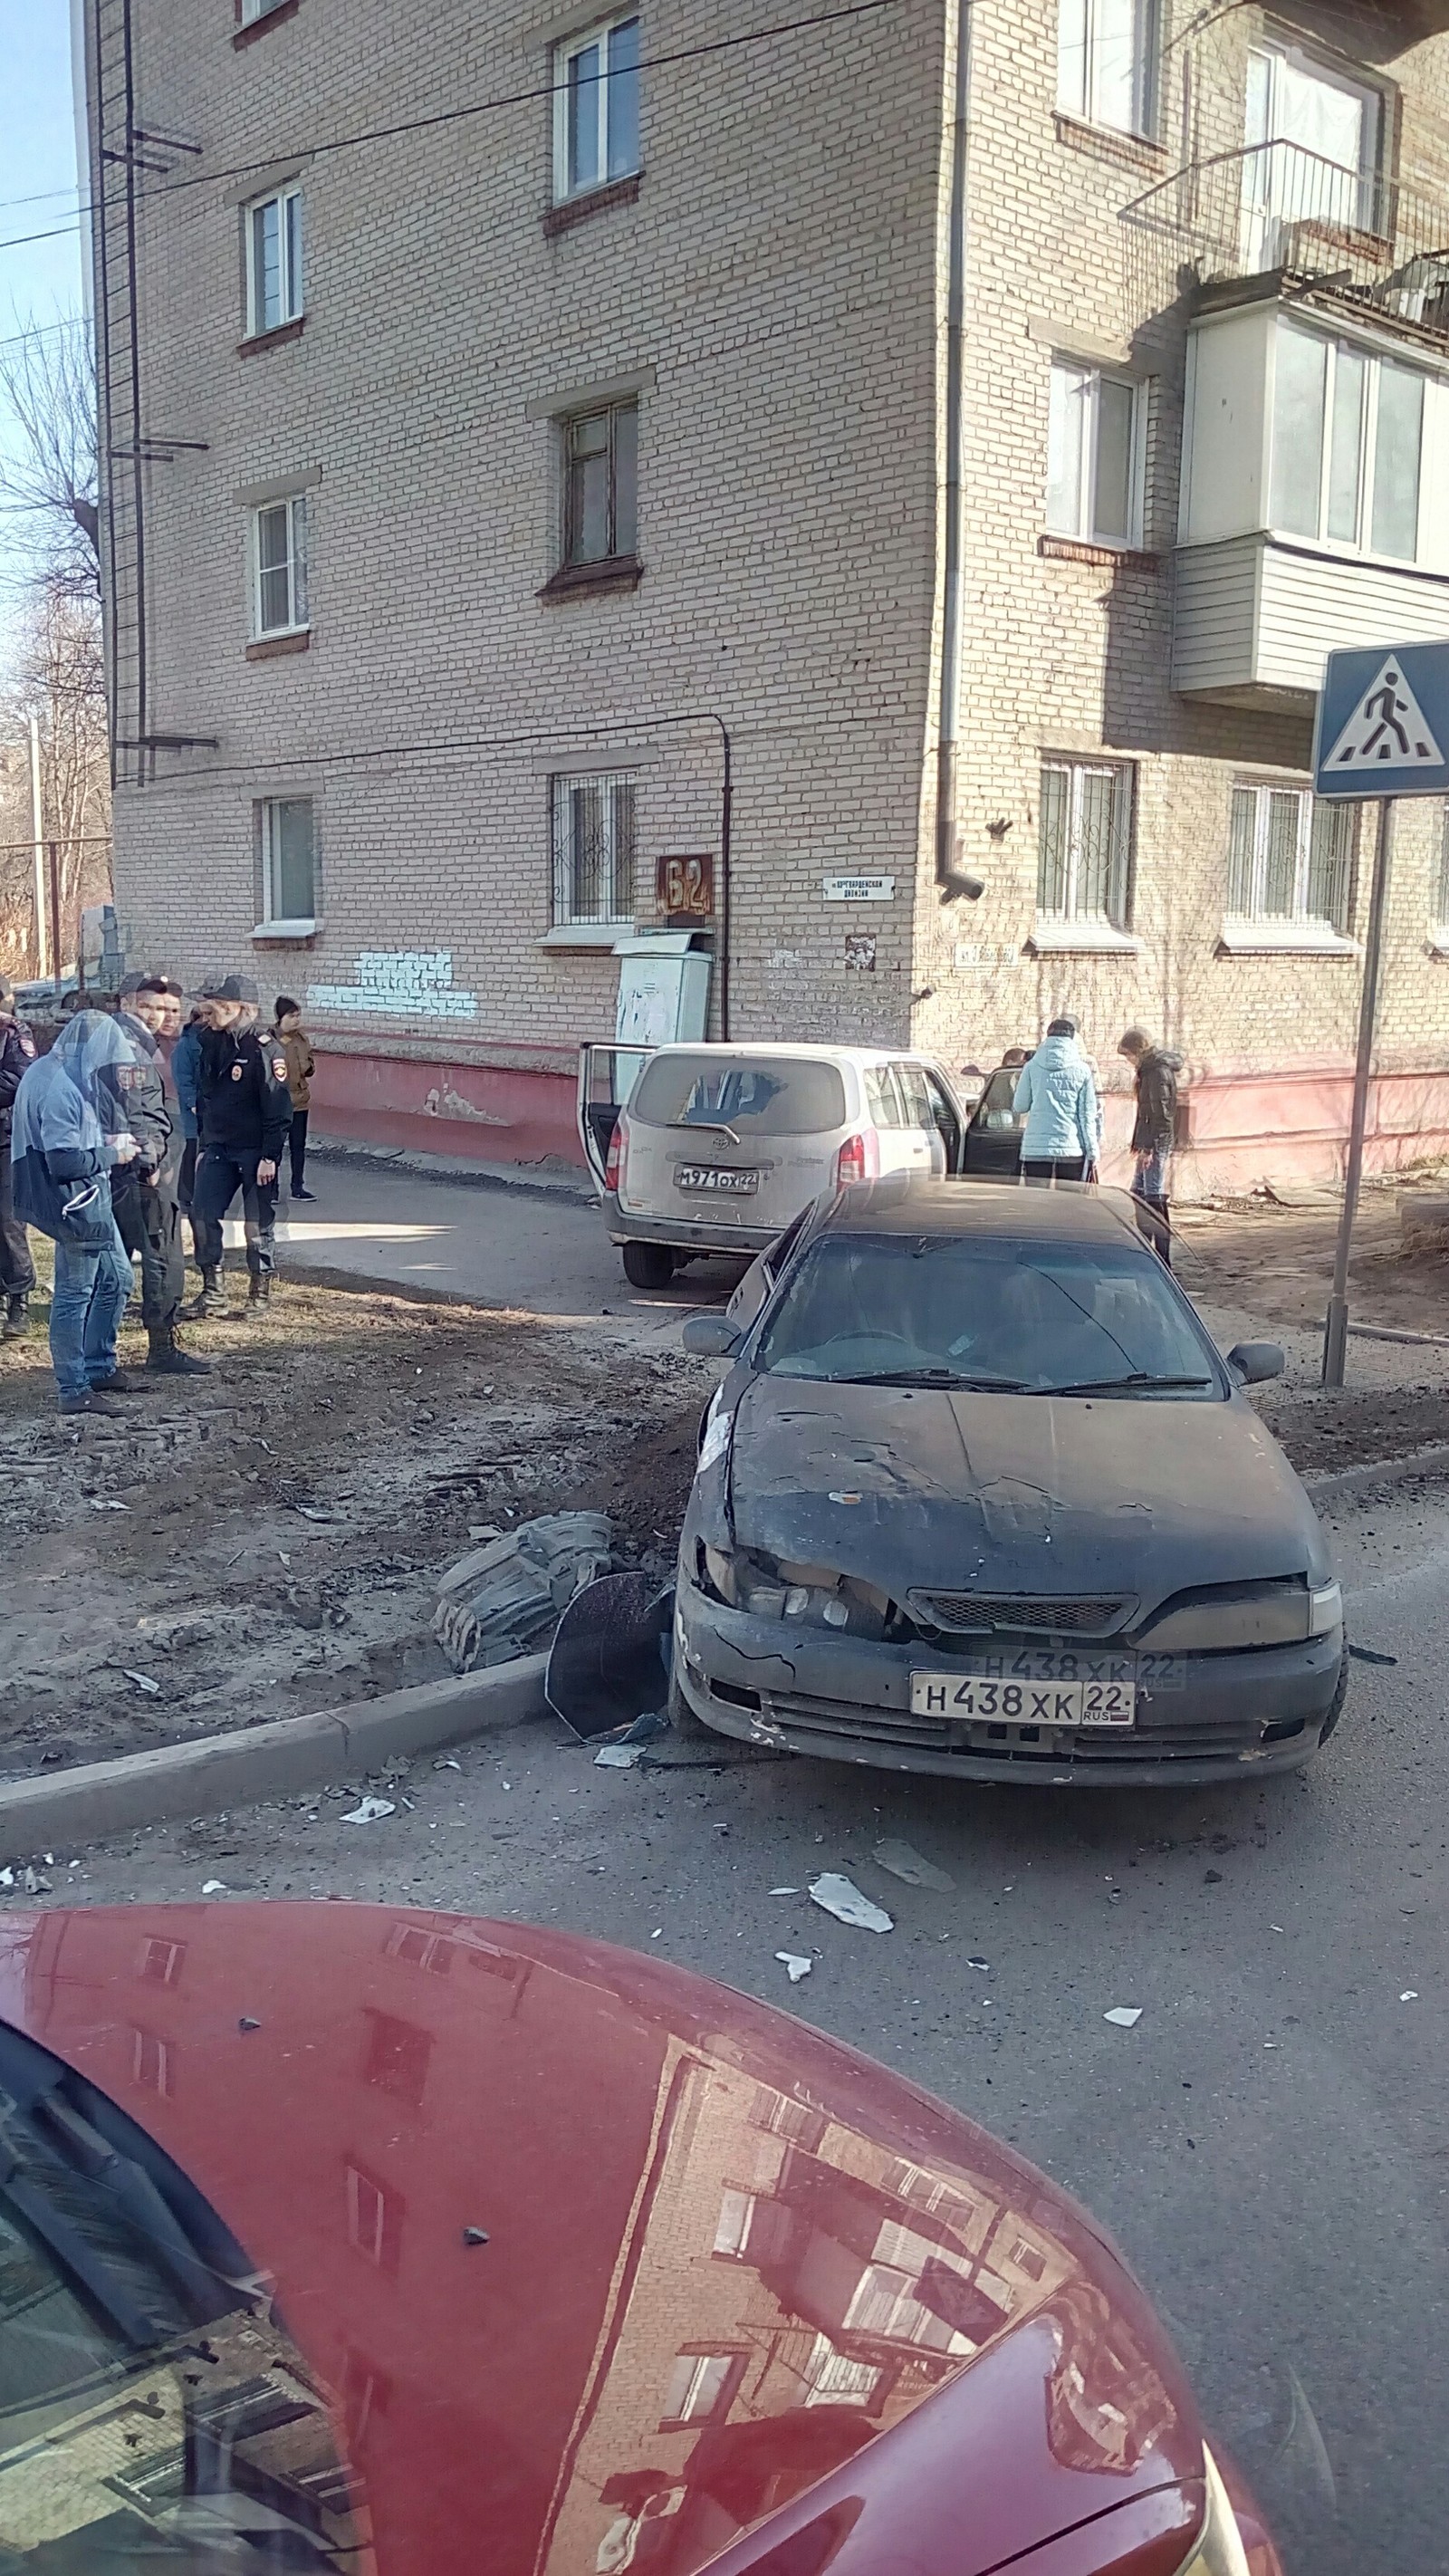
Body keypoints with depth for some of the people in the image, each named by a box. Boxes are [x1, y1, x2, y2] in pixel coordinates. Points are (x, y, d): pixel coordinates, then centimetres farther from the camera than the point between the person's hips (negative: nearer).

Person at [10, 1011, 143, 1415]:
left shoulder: (74, 1081, 8)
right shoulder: (61, 1090, -22)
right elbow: (63, 1162, -26)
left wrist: (109, 1142, 4)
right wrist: (111, 1154, -13)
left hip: (92, 1200, 10)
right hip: (74, 1205, -10)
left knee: (116, 1278, 18)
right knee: (75, 1293, -2)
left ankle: (99, 1367, 30)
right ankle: (74, 1390, 6)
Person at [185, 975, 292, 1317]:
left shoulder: (264, 1051, -13)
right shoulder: (212, 1045, 9)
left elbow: (278, 1109, -15)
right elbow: (203, 1099, 17)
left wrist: (270, 1157, -17)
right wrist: (204, 1146, 16)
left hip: (254, 1152, -7)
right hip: (218, 1148, 7)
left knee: (259, 1224, 2)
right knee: (202, 1215, 1)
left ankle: (260, 1295, 14)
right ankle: (213, 1292, 11)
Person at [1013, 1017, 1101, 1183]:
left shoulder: (1032, 1067, 3)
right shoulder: (1082, 1070, 2)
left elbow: (1019, 1107, 9)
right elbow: (1088, 1115, 1)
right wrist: (1093, 1151, 6)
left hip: (1035, 1149, 1)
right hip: (1073, 1150, 0)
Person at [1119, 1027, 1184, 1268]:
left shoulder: (1158, 1072, -15)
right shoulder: (1149, 1070, 16)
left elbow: (1161, 1115, -21)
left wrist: (1149, 1148, -23)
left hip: (1156, 1145, -11)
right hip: (1149, 1144, 11)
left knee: (1154, 1199, -9)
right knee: (1138, 1195, 15)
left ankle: (1164, 1262, -6)